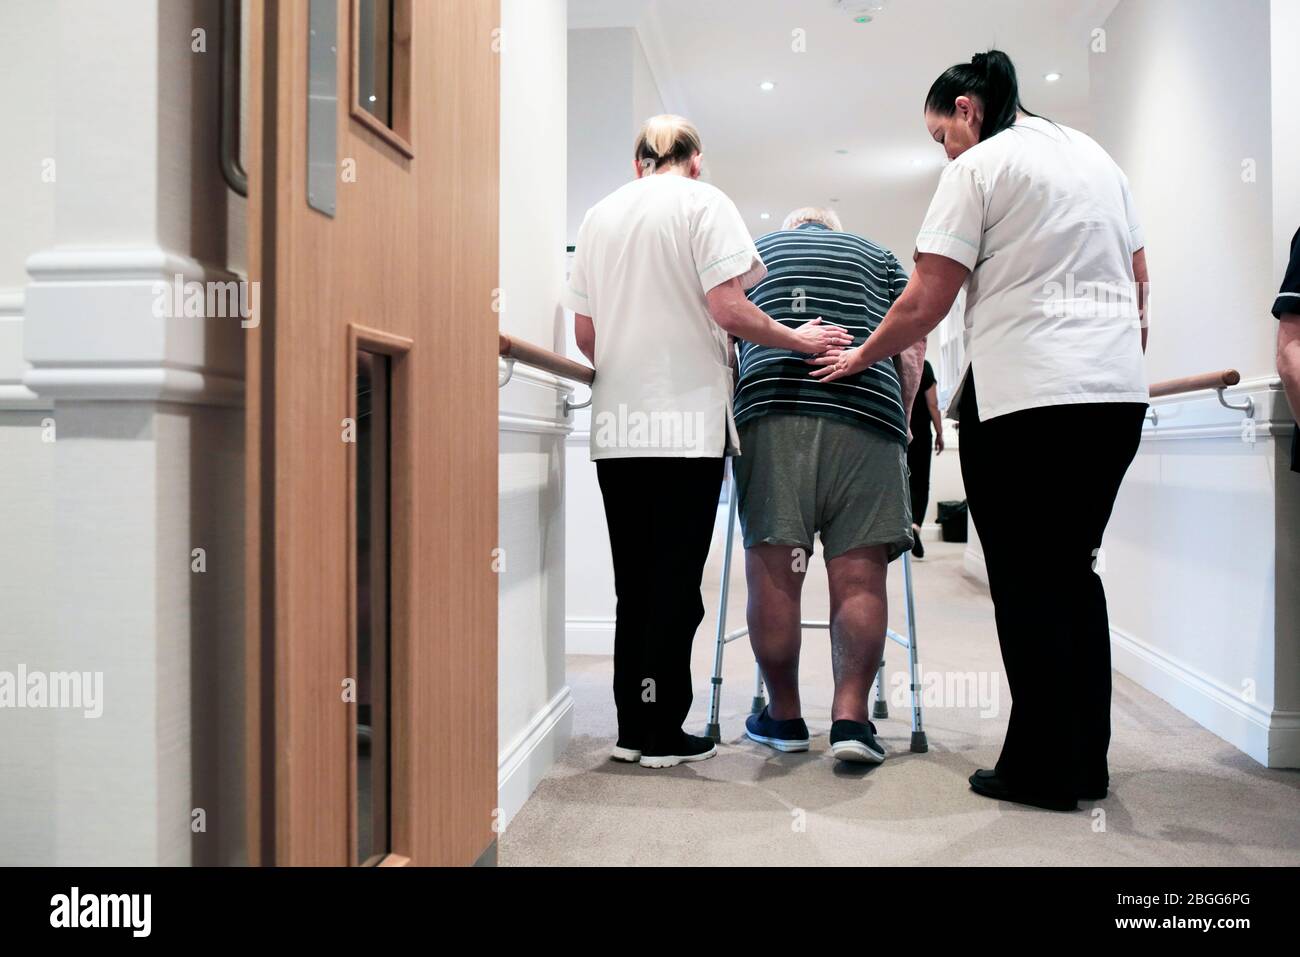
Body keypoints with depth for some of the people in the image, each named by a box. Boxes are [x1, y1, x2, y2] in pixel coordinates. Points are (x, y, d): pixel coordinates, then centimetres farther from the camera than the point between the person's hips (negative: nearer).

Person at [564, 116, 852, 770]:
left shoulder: (598, 215, 16)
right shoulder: (703, 202, 1)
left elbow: (585, 334, 13)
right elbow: (726, 308, -11)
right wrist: (798, 340, 1)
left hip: (617, 423, 5)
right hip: (688, 419, -5)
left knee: (634, 580, 10)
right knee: (676, 580, 0)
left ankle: (632, 727, 15)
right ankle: (663, 732, 5)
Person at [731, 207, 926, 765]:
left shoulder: (753, 249, 30)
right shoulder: (878, 256, 29)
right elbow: (913, 348, 21)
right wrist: (898, 422, 30)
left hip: (769, 409, 0)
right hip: (866, 413, 1)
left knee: (773, 573, 1)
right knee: (859, 574, -1)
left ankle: (784, 718, 9)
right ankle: (851, 716, -6)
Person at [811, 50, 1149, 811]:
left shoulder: (979, 168, -4)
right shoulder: (1096, 156, 20)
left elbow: (924, 305, -8)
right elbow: (1141, 280, 21)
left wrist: (859, 358, 6)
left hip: (1025, 396, -8)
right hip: (1118, 390, 8)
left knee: (1025, 582, 0)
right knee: (1073, 570, 14)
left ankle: (1042, 768, 6)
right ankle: (1088, 761, 19)